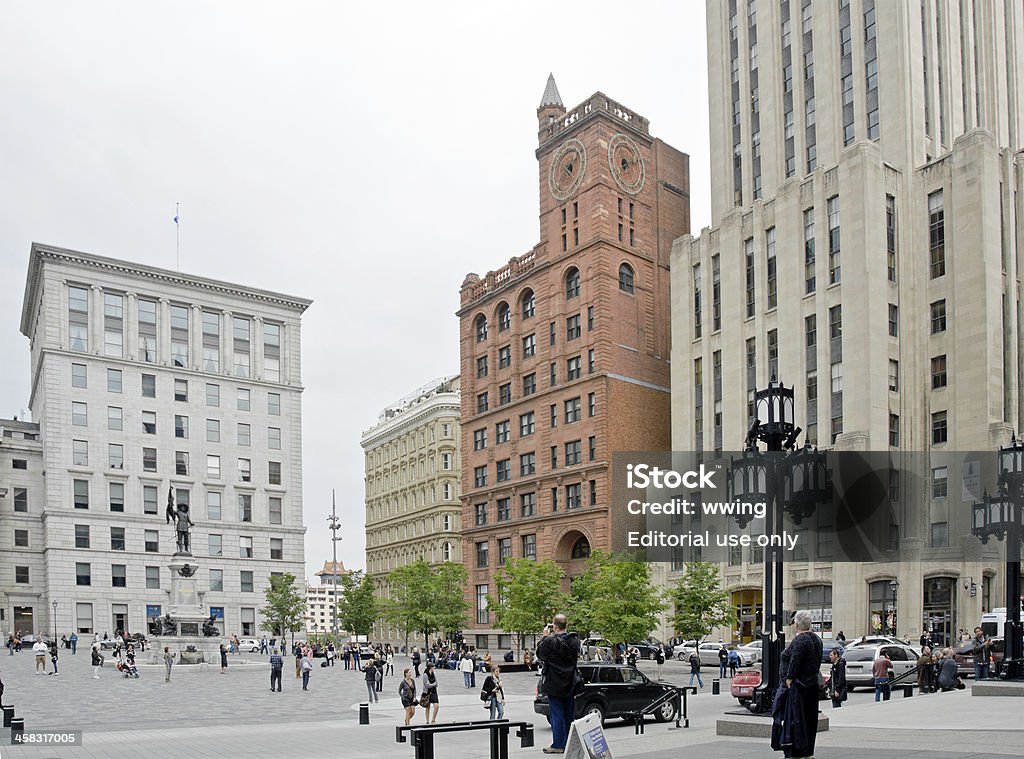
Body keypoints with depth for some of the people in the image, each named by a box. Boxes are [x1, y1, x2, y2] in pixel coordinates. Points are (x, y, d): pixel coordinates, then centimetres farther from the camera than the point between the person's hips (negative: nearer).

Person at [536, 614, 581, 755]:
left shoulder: (550, 641, -19)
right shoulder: (574, 640, -3)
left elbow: (540, 654, -4)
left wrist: (545, 637, 2)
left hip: (554, 684, -5)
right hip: (570, 684, 5)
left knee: (557, 715, 1)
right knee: (569, 715, 13)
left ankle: (558, 745, 4)